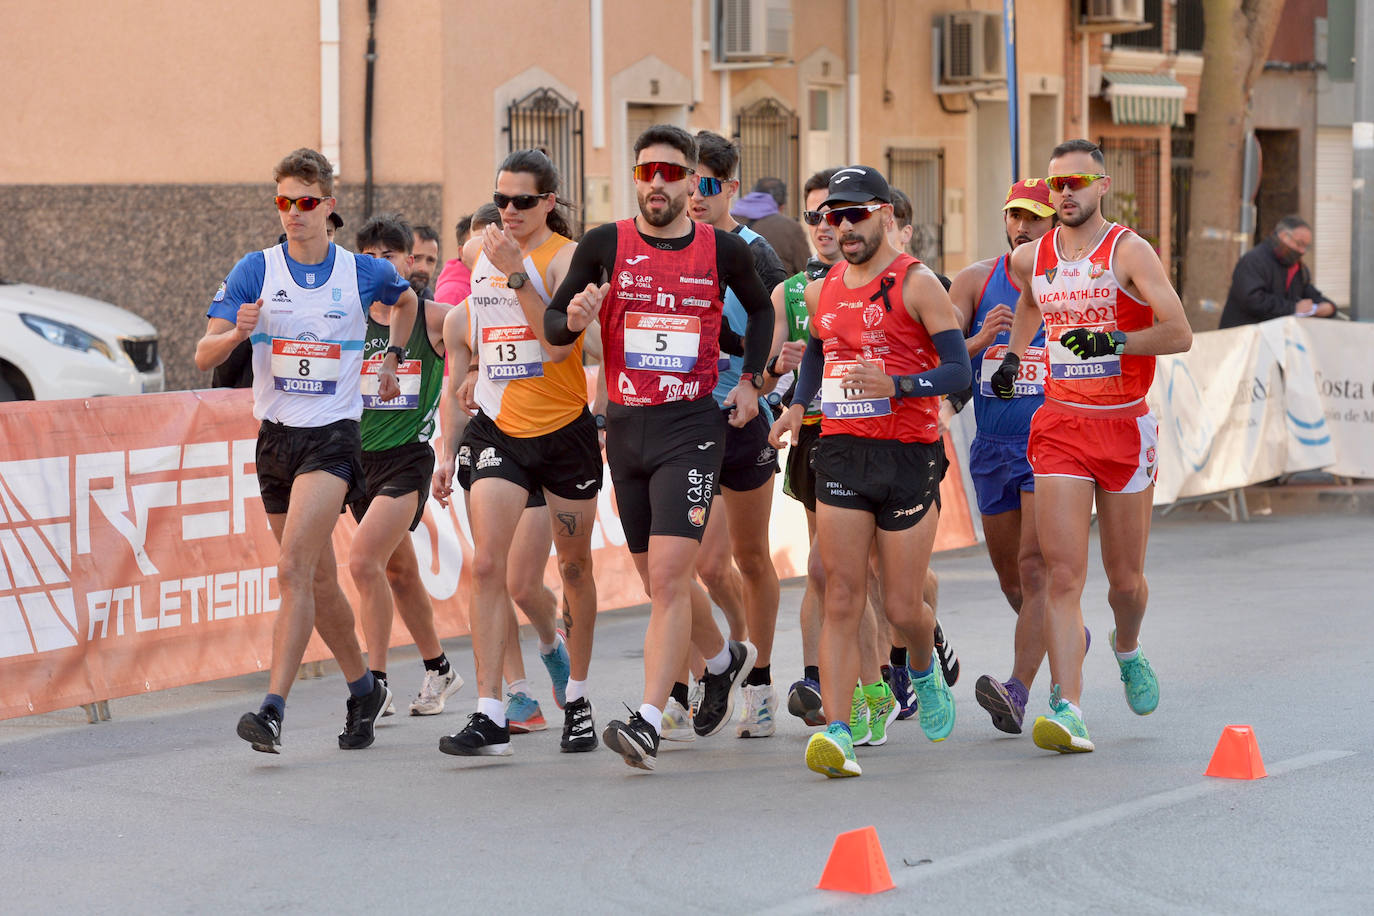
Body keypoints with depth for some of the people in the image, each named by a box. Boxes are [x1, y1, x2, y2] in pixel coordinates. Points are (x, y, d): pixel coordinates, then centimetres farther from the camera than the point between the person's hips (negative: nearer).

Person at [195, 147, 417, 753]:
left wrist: (393, 358, 19)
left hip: (333, 436, -3)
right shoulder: (255, 271, 0)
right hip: (275, 438, 3)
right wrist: (237, 333, -25)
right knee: (319, 580, 13)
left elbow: (406, 300, 26)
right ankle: (364, 688, 32)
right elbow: (203, 356, -6)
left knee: (294, 568, -20)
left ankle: (273, 708, -26)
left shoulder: (364, 273, 0)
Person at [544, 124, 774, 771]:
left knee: (668, 576, -16)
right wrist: (572, 319, -16)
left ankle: (648, 721, -20)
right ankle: (724, 659, 42)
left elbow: (760, 309, 21)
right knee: (659, 578, 14)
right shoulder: (605, 245, 1)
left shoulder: (723, 250, 1)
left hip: (692, 426, -3)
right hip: (625, 427, 3)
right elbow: (553, 324, 7)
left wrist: (750, 379, 11)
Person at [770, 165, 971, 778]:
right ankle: (837, 734, -11)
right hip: (840, 452, 4)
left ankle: (926, 671, 36)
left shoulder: (917, 284, -6)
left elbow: (959, 371, -9)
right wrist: (798, 405, 13)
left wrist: (895, 386, -24)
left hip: (908, 454, -4)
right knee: (840, 601, -6)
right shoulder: (822, 291, 11)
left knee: (901, 607, 1)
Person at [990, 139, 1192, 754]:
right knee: (1063, 575, -11)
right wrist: (1013, 354, 23)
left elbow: (1179, 333, -16)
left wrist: (1112, 341, -27)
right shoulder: (1032, 258, 6)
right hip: (1060, 426, 2)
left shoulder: (1129, 251, -8)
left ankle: (1127, 647, 44)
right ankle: (1067, 711, -17)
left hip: (1125, 426, -2)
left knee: (1125, 577, 10)